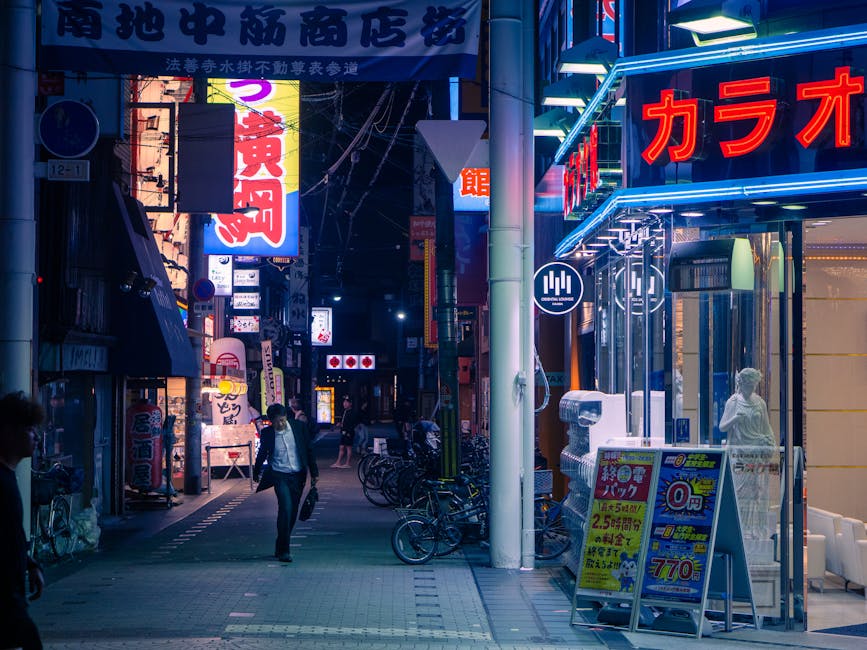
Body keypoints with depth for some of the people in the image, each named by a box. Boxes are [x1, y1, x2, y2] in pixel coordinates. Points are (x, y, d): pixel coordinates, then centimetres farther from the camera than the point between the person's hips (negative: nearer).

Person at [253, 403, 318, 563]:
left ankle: (280, 547, 24)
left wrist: (314, 472, 3)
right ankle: (283, 550, -13)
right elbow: (262, 453, 11)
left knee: (292, 512, 8)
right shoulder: (267, 433, -7)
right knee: (285, 509, -17)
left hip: (298, 475, 3)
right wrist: (257, 472, 24)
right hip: (280, 476, -3)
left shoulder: (299, 427, -5)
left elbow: (309, 450, 4)